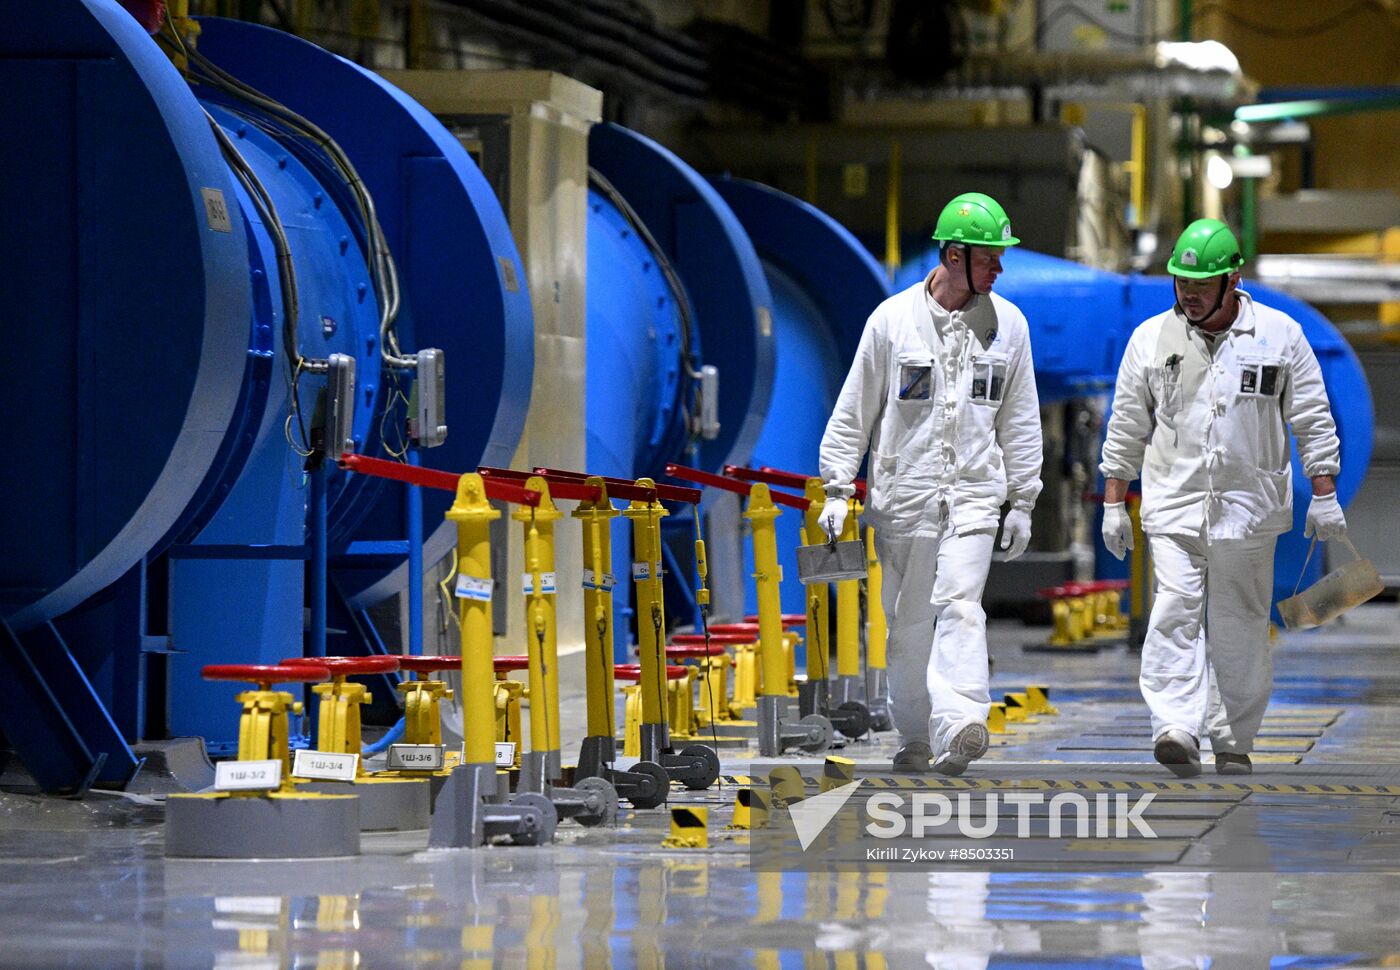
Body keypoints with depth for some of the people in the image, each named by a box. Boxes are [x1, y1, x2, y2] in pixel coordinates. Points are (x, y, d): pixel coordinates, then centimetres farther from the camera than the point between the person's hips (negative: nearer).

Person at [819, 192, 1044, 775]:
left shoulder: (1007, 324, 4)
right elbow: (854, 410, 4)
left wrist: (1022, 501, 10)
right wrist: (838, 489, 1)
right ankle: (914, 738, 18)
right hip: (902, 491, 0)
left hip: (975, 492, 0)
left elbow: (1020, 419, 11)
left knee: (960, 603, -17)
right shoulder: (892, 320, -2)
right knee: (909, 618, 6)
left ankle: (959, 726, -28)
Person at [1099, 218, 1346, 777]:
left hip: (1249, 510, 0)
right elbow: (1126, 428, 10)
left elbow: (1313, 421, 6)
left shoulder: (1280, 335, 2)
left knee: (1240, 629, 4)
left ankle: (1234, 743, 14)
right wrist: (1113, 503, 7)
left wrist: (1324, 496, 0)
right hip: (1173, 506, 0)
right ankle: (1177, 729, -23)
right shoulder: (1151, 339, 5)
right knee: (1175, 612, -15)